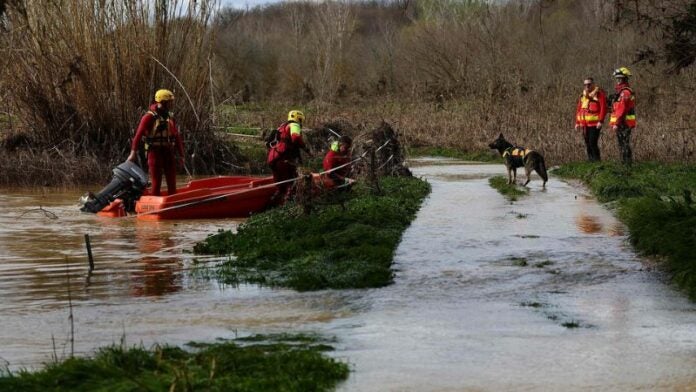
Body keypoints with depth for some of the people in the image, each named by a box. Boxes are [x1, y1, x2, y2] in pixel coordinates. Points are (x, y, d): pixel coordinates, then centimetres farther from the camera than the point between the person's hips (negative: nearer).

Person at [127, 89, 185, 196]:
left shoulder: (169, 117, 11)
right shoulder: (149, 117, -9)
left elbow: (177, 136, 15)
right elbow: (138, 134, -16)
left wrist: (181, 154, 13)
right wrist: (133, 153, -24)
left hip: (168, 152, 6)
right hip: (155, 152, -6)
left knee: (172, 183, 8)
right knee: (156, 183, -2)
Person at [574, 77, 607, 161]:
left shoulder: (599, 94, -5)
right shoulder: (583, 95, 16)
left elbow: (603, 108, -12)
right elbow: (578, 109, 19)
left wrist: (601, 121, -19)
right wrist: (577, 122, 12)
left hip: (594, 125, -7)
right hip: (585, 125, 7)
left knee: (593, 143, -14)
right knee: (587, 144, 10)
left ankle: (597, 160, -8)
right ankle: (590, 160, 17)